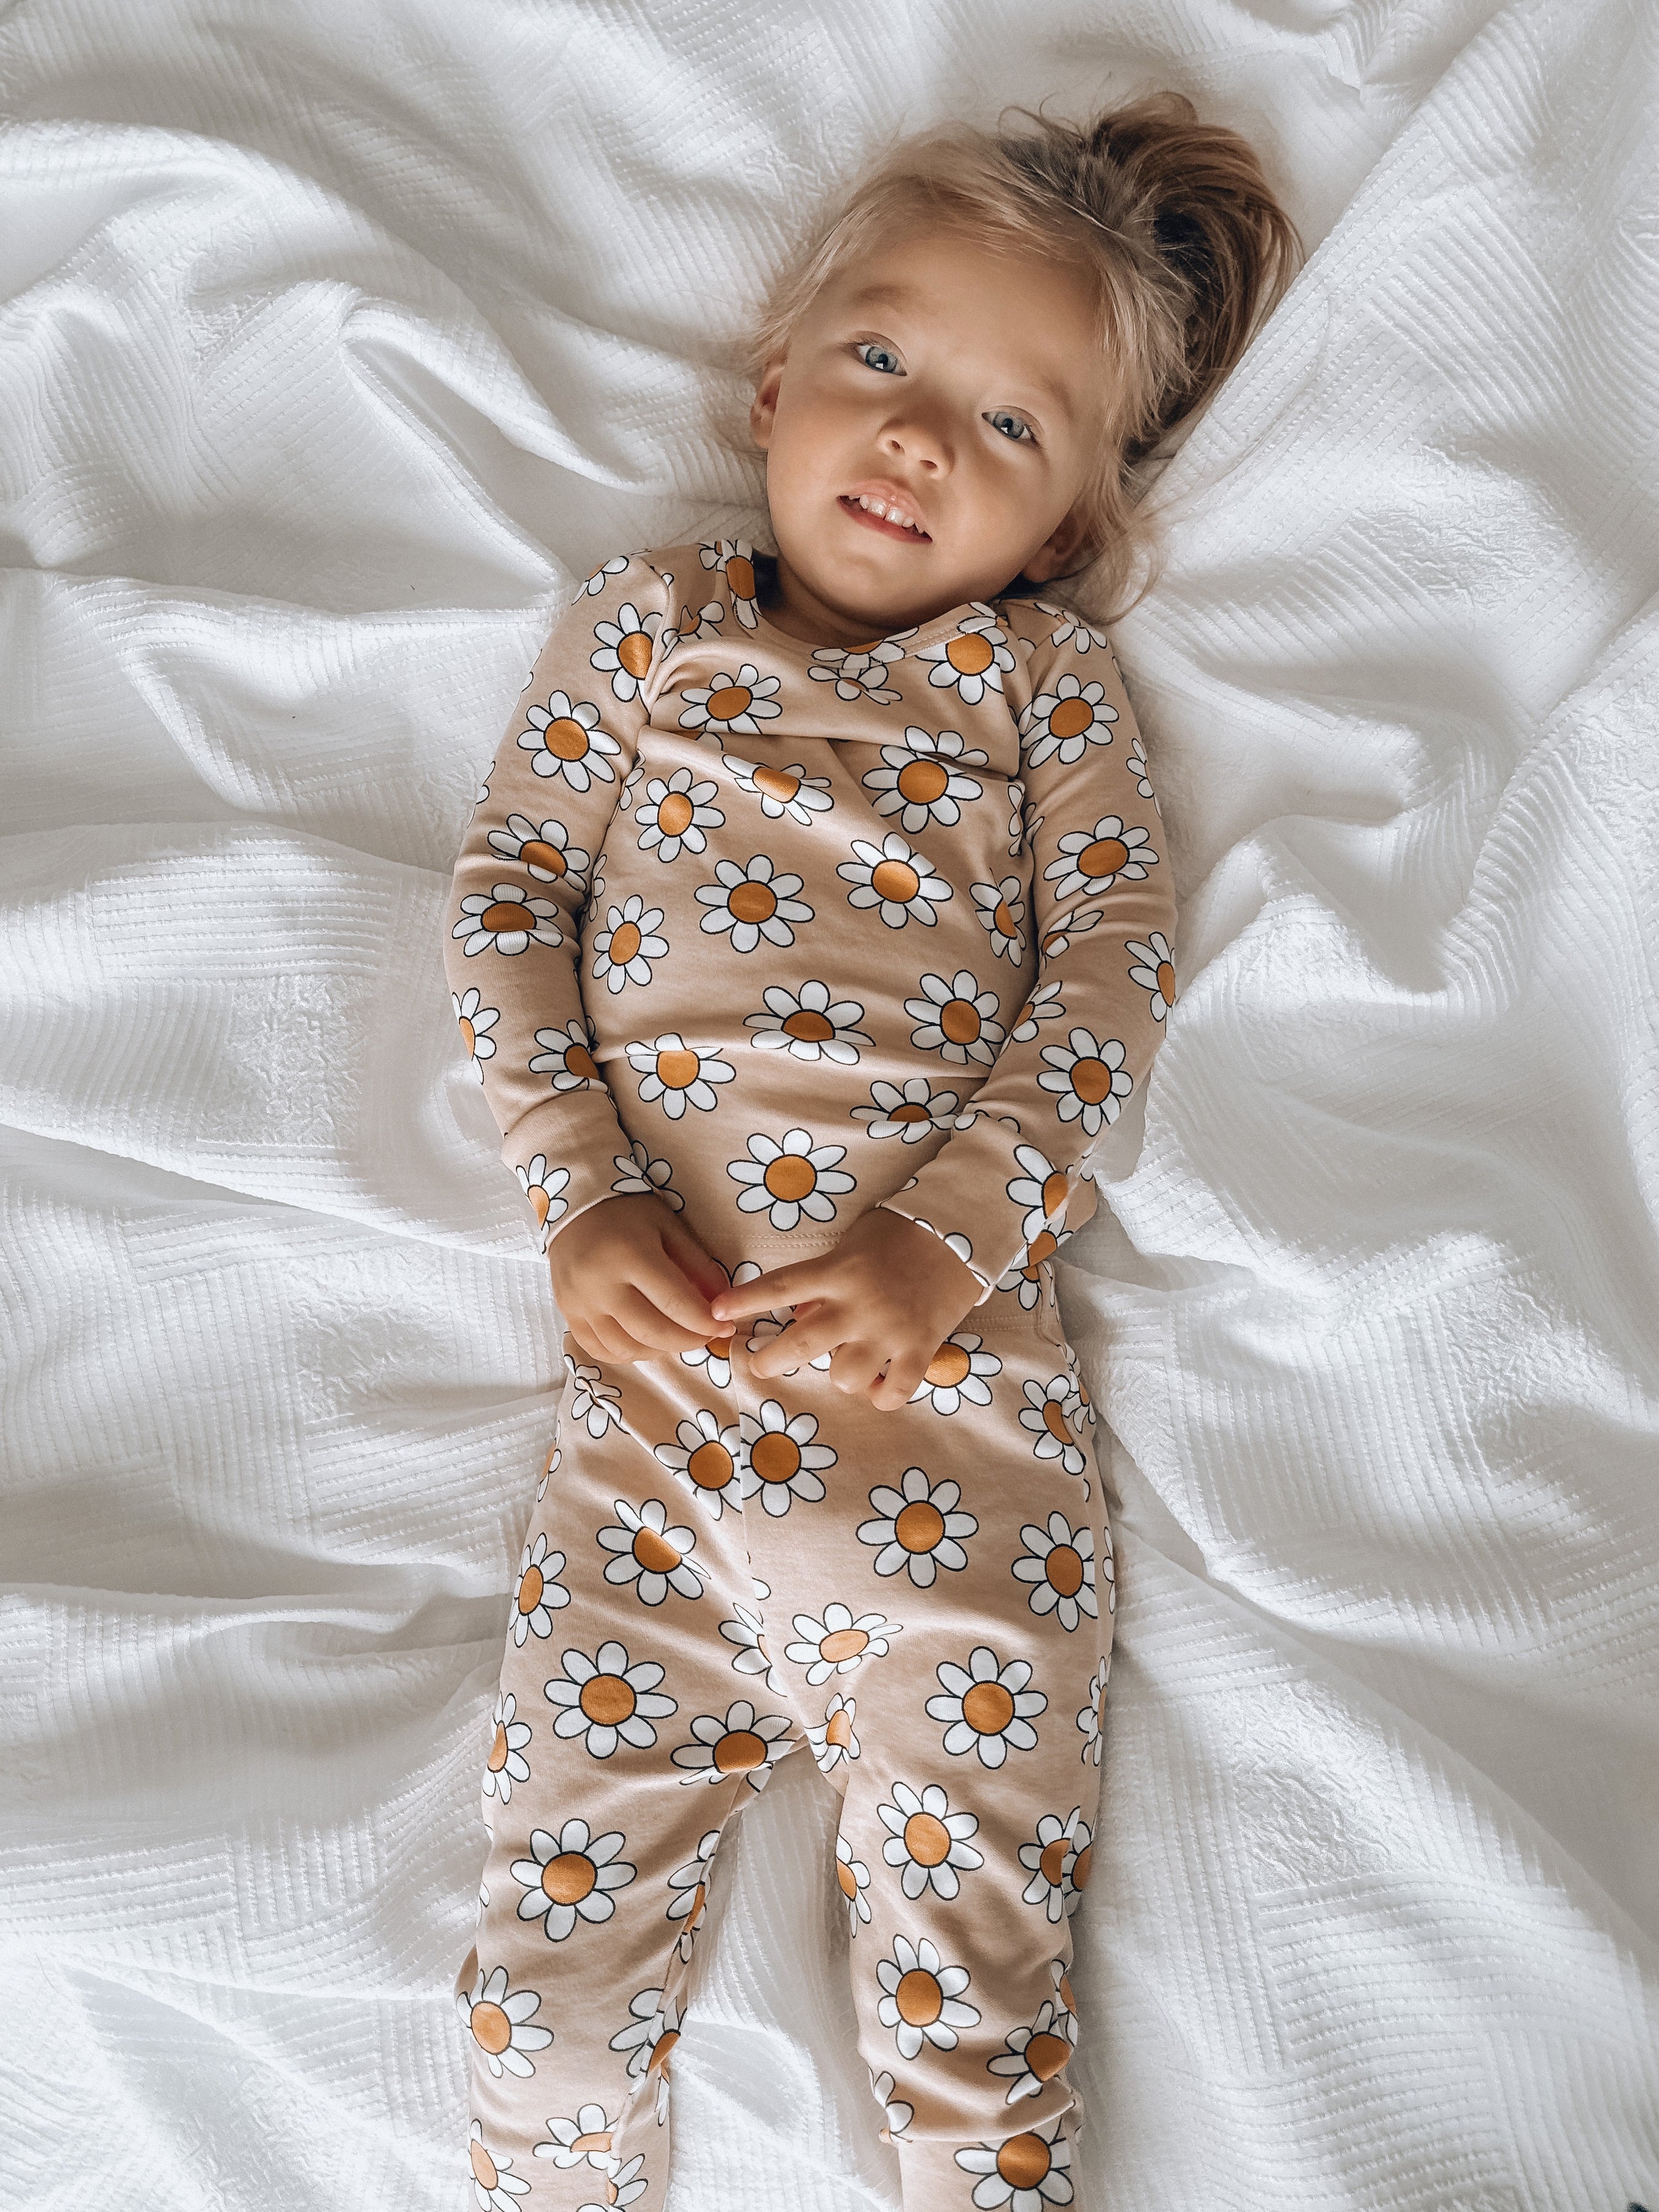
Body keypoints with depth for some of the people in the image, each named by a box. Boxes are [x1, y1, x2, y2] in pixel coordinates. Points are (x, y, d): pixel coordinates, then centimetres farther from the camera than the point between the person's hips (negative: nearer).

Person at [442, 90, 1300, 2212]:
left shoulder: (1043, 676, 12)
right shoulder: (643, 616, 15)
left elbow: (1114, 961, 2)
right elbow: (506, 892, 9)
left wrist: (942, 1242, -12)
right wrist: (580, 1198, -5)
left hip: (943, 1335, -1)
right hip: (659, 1331, 1)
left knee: (971, 1898, 1)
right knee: (568, 1881, 4)